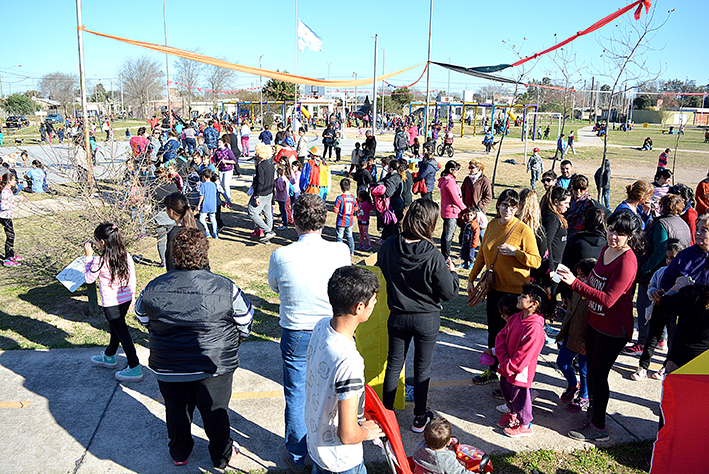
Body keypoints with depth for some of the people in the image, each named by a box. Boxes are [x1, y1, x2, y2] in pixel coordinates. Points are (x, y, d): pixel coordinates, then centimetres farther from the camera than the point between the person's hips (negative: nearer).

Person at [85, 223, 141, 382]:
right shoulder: (126, 256, -3)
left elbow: (88, 279, -2)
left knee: (122, 333, 0)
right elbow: (132, 279, 5)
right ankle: (109, 357, 47)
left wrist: (89, 257, 0)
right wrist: (132, 297, 17)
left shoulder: (99, 261, -19)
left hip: (111, 303, -7)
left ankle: (135, 368, 4)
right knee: (115, 327, 25)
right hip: (126, 299, 7)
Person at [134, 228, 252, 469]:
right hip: (215, 365, -2)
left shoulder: (153, 289, -12)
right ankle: (223, 456, 37)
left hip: (168, 368, 2)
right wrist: (234, 340, 15)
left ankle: (179, 454, 45)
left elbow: (143, 318, 8)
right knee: (215, 412, 17)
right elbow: (246, 320, -6)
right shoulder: (224, 287, -19)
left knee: (177, 411, 23)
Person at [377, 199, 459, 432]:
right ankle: (420, 418, 29)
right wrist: (451, 271, 2)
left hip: (398, 316, 3)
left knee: (394, 363, 19)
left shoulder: (388, 246, -14)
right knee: (422, 367, 15)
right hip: (426, 319, -2)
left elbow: (381, 267, 7)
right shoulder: (433, 256, -24)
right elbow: (449, 293, -15)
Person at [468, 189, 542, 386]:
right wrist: (472, 278, 17)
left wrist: (516, 252, -26)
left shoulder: (524, 230, -12)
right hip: (494, 287, 6)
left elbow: (536, 261, -11)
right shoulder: (492, 225, 5)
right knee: (493, 330, 15)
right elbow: (482, 254, 15)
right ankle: (492, 370, 31)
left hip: (514, 290, -6)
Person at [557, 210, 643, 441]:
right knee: (591, 368, 21)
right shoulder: (607, 250, 4)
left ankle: (599, 427, 15)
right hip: (595, 322, 9)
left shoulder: (627, 262, -24)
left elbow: (608, 299, -31)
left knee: (599, 374, 0)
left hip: (613, 329, -9)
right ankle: (592, 406, 42)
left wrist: (575, 283, -37)